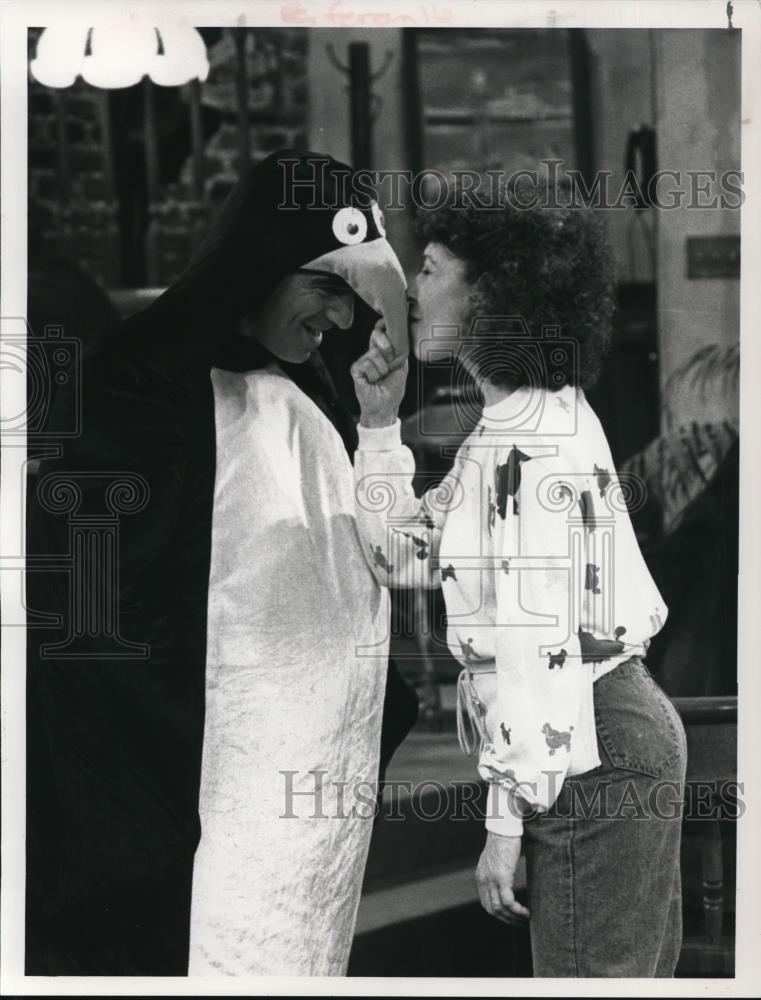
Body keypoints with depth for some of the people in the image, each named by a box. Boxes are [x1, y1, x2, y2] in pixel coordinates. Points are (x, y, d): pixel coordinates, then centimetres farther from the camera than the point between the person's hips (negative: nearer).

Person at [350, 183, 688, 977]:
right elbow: (407, 555, 22)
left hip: (590, 752, -10)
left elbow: (537, 647, -21)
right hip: (620, 733, 10)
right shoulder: (517, 424, 14)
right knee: (623, 970, 15)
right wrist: (379, 421, 13)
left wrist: (507, 821, -18)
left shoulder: (533, 439, -17)